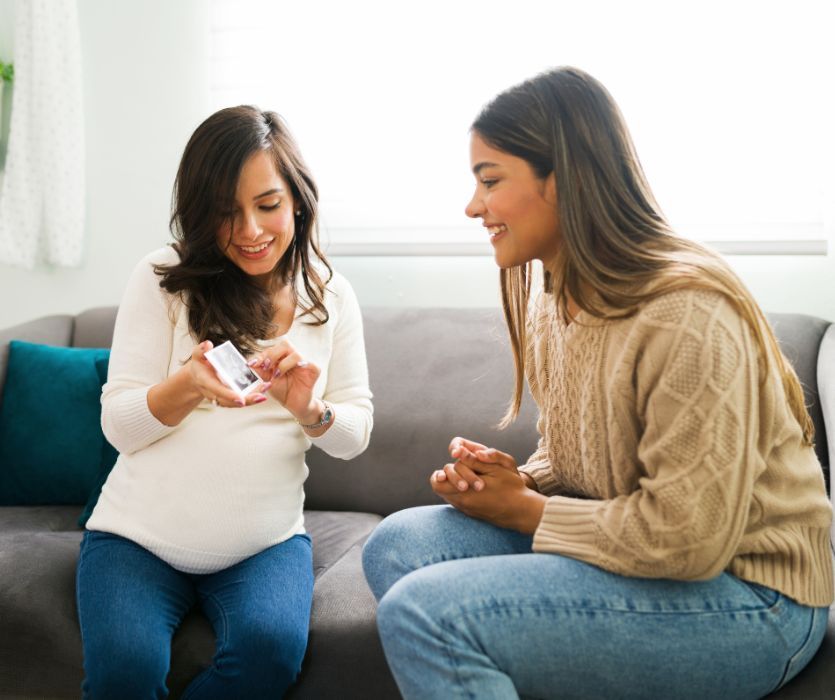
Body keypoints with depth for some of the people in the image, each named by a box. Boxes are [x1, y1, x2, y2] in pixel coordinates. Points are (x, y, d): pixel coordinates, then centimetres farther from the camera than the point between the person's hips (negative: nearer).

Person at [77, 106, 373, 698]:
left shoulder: (332, 296, 3)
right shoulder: (161, 280, -4)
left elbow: (356, 434, 3)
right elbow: (118, 424, -6)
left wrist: (308, 409, -20)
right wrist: (187, 386, -28)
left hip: (266, 540, 2)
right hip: (139, 536, -1)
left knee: (271, 649, -27)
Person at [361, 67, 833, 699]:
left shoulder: (685, 316, -24)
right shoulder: (552, 297, 4)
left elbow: (687, 540, -24)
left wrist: (522, 509, -13)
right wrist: (515, 480, -7)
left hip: (743, 596, -8)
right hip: (623, 545, 9)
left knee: (424, 611, -23)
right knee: (398, 544, -7)